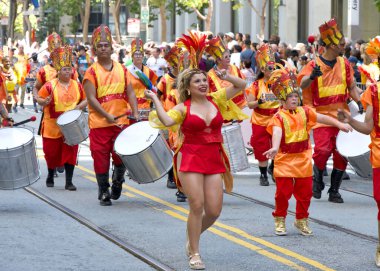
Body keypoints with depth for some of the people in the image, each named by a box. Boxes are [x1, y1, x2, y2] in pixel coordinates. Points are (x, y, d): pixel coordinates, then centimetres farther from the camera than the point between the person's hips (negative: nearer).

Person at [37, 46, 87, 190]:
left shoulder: (77, 85, 3)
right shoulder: (50, 85, -6)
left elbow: (85, 100, 10)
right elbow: (39, 98, -1)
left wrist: (79, 106, -10)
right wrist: (44, 102, -22)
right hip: (53, 126, -2)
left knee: (70, 153, -2)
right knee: (52, 153, 8)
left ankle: (69, 181, 2)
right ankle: (50, 176, 32)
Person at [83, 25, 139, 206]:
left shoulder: (122, 69, 9)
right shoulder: (92, 72, -3)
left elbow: (130, 92, 9)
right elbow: (91, 98, -10)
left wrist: (135, 113, -6)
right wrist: (107, 116, -20)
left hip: (122, 121, 3)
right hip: (99, 123, -3)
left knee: (122, 156, -1)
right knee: (101, 158, 1)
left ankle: (117, 181, 27)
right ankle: (103, 192, 13)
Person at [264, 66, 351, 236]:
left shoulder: (304, 112, 6)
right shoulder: (279, 117, -12)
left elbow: (322, 118, 12)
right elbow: (277, 132, -29)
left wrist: (339, 124, 6)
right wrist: (275, 147, -47)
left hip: (303, 160, 5)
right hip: (285, 160, -5)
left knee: (305, 192, 9)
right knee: (283, 192, -1)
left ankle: (301, 220, 24)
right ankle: (280, 221, 14)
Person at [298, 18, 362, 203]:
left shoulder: (343, 64, 7)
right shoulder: (315, 65, -6)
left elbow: (352, 86, 15)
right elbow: (302, 84, -21)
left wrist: (359, 103, -2)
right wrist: (312, 76, -43)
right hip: (322, 115, -4)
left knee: (342, 153, 0)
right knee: (323, 150, -18)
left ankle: (334, 191, 13)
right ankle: (318, 180, 12)